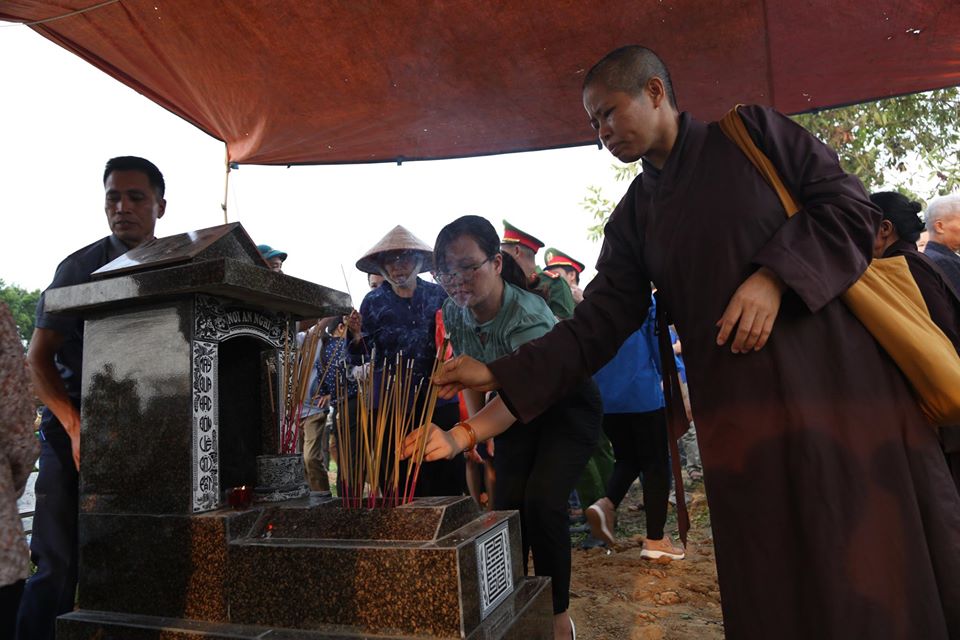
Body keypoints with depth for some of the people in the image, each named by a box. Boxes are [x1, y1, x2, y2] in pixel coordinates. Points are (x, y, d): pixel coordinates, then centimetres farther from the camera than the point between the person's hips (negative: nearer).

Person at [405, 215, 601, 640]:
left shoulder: (529, 315, -37)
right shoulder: (454, 313, -16)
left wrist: (461, 436, -67)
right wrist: (478, 429, -5)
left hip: (567, 405, -5)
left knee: (542, 502, -19)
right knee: (507, 503, -5)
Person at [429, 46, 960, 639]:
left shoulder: (751, 131, 5)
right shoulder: (633, 216, 10)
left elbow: (851, 204, 0)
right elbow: (596, 325, 3)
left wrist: (775, 275, -15)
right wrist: (499, 375, -5)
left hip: (843, 369, -2)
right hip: (742, 411, 2)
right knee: (777, 590, 6)